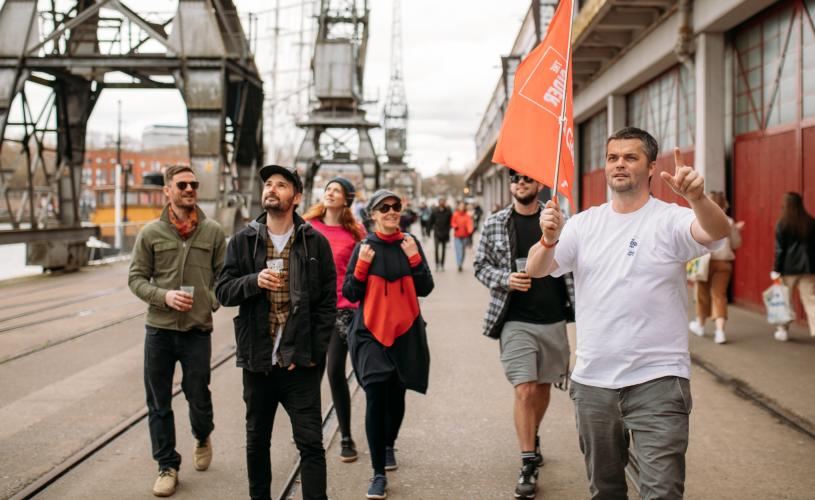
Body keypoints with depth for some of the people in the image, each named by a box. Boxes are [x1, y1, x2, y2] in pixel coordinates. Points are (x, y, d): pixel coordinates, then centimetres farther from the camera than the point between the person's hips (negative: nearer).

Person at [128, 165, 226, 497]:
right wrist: (164, 296, -13)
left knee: (198, 397, 8)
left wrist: (212, 302, -7)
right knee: (159, 404, 7)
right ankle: (167, 466, 22)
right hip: (159, 329, 1)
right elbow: (136, 278, 2)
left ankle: (203, 438, 41)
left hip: (198, 330, 0)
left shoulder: (213, 232, 3)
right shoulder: (150, 233, 1)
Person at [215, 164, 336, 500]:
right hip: (257, 361, 2)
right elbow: (223, 290, 1)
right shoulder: (243, 241, 4)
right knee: (257, 441, 16)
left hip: (300, 363, -2)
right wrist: (254, 281, -19)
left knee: (311, 443, -1)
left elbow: (328, 302, -1)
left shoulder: (315, 242, -1)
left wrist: (315, 352, -8)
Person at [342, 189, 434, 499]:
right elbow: (349, 294, -2)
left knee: (396, 394, 16)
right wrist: (362, 265, -16)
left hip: (405, 331, 3)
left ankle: (389, 446, 45)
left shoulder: (411, 244, 3)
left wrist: (414, 258, -12)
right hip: (370, 332, -2)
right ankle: (379, 474, -7)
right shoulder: (364, 247, -2)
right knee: (376, 396, -13)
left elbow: (425, 289, 1)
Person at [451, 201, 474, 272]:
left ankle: (461, 264, 24)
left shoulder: (467, 216, -2)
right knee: (458, 250, -10)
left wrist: (470, 231, -28)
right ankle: (459, 265, -14)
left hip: (465, 236, 1)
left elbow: (469, 224, -10)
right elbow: (452, 223, 4)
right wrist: (455, 226, -17)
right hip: (457, 236, -1)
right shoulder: (455, 214, -1)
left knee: (463, 250, 11)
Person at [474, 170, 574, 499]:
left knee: (544, 386, 16)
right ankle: (528, 465, 0)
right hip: (516, 321, -2)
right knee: (525, 390, -10)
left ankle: (533, 437, 42)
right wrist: (506, 280, -13)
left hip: (553, 319, 2)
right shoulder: (495, 223, 1)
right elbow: (481, 265, 5)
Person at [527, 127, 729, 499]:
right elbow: (536, 270, 0)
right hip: (591, 380, 5)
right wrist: (549, 240, -23)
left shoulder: (669, 220, -6)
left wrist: (697, 198, -47)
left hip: (657, 380, -4)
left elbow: (716, 232, -25)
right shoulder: (584, 224, 7)